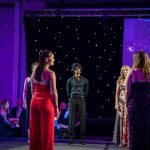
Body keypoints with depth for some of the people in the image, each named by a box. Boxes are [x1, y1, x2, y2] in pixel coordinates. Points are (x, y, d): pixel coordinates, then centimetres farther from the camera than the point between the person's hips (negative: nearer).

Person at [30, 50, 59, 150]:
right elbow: (53, 92, -14)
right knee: (46, 132, 2)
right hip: (46, 103, -6)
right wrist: (56, 107, -5)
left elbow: (33, 90, 12)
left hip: (34, 103, 6)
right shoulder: (50, 73, -13)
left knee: (35, 132, 12)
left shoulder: (35, 72, 7)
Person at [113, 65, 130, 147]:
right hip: (121, 102, 2)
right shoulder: (119, 81, 9)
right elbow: (117, 93, 8)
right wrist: (116, 104, 0)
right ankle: (121, 140, 7)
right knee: (121, 121, 2)